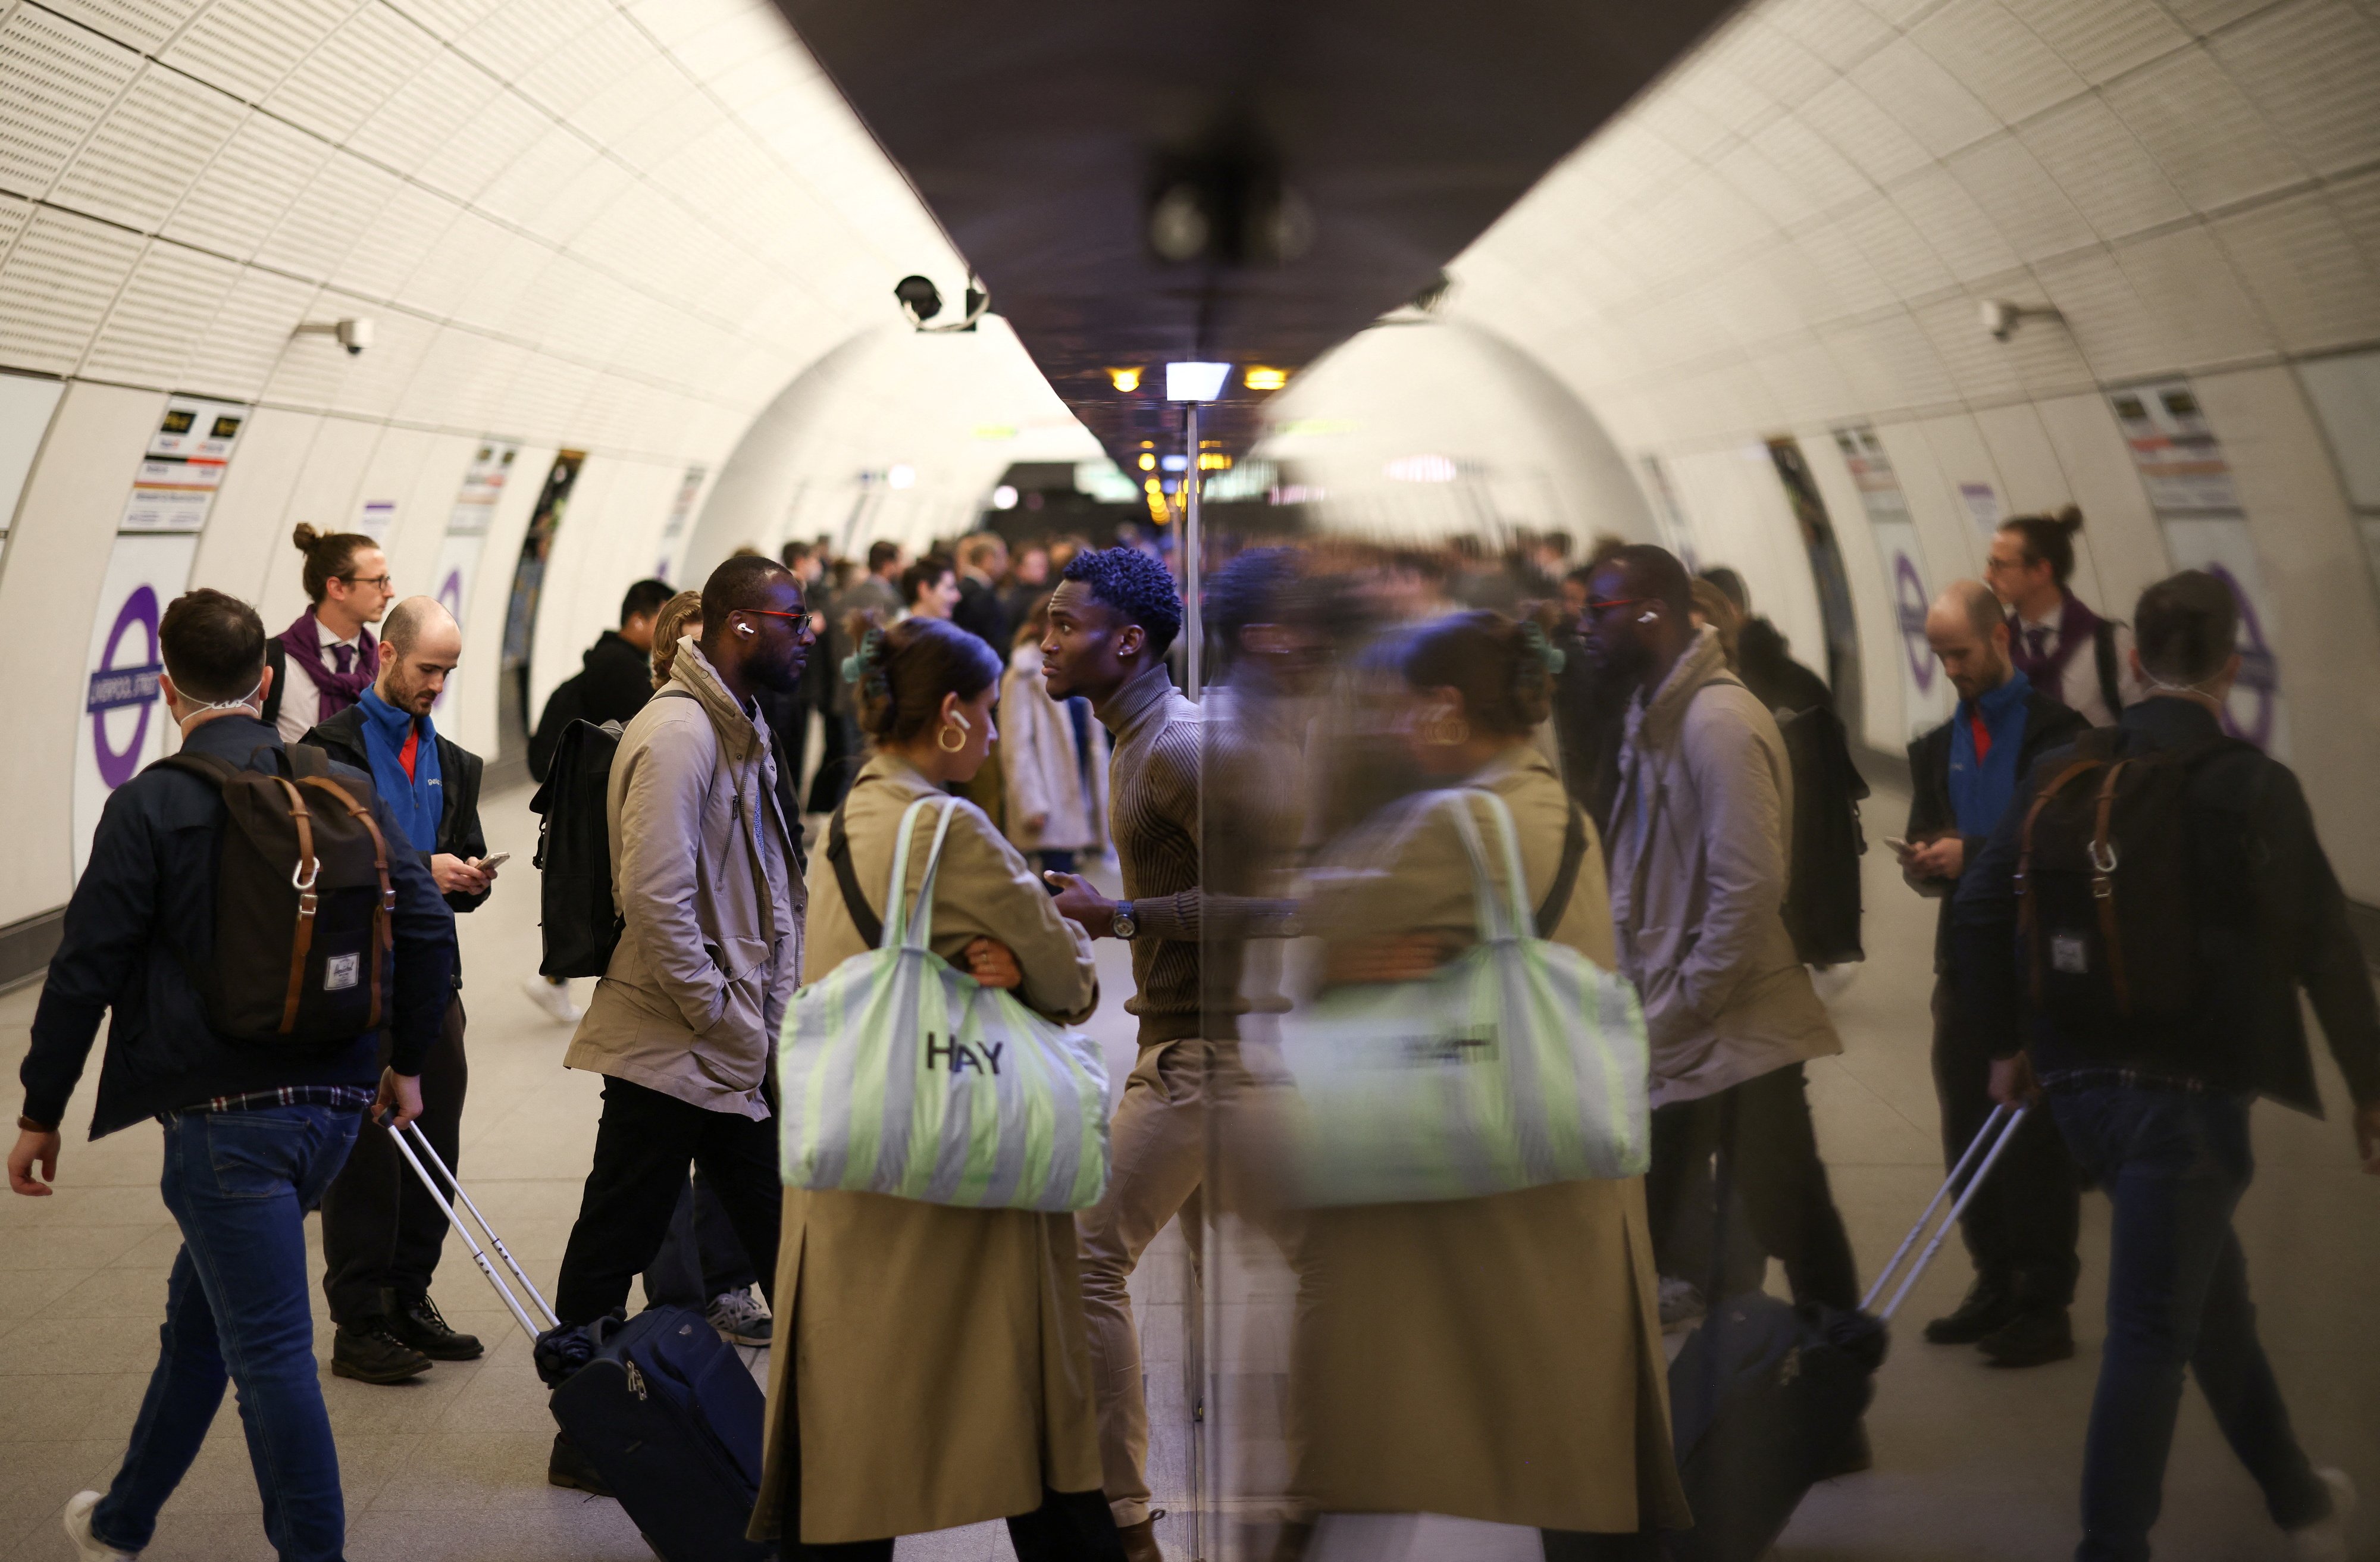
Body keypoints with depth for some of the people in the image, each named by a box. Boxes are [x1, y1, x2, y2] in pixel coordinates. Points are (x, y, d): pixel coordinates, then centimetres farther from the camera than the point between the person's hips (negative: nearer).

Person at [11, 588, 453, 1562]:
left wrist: (41, 1113, 2)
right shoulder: (346, 788, 5)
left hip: (226, 1115, -6)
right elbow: (429, 931, 4)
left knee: (271, 1353, 0)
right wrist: (405, 1062, 18)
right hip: (333, 1104, 7)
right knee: (200, 1310, 23)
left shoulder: (150, 806, -9)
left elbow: (85, 971, -9)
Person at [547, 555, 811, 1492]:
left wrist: (765, 1020, 14)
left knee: (781, 1239, 14)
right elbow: (654, 898, -25)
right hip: (673, 1051, -10)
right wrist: (726, 1021, -18)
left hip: (732, 1052, 10)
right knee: (616, 1241, 4)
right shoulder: (677, 734, -18)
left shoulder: (737, 728, 14)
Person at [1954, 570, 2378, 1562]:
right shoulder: (2252, 788, -12)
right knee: (2151, 1332, 0)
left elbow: (1978, 909, 1)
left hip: (2079, 1082, 6)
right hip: (2188, 1091, -6)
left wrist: (2006, 1043, 13)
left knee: (2213, 1286, 23)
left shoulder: (2064, 772, 0)